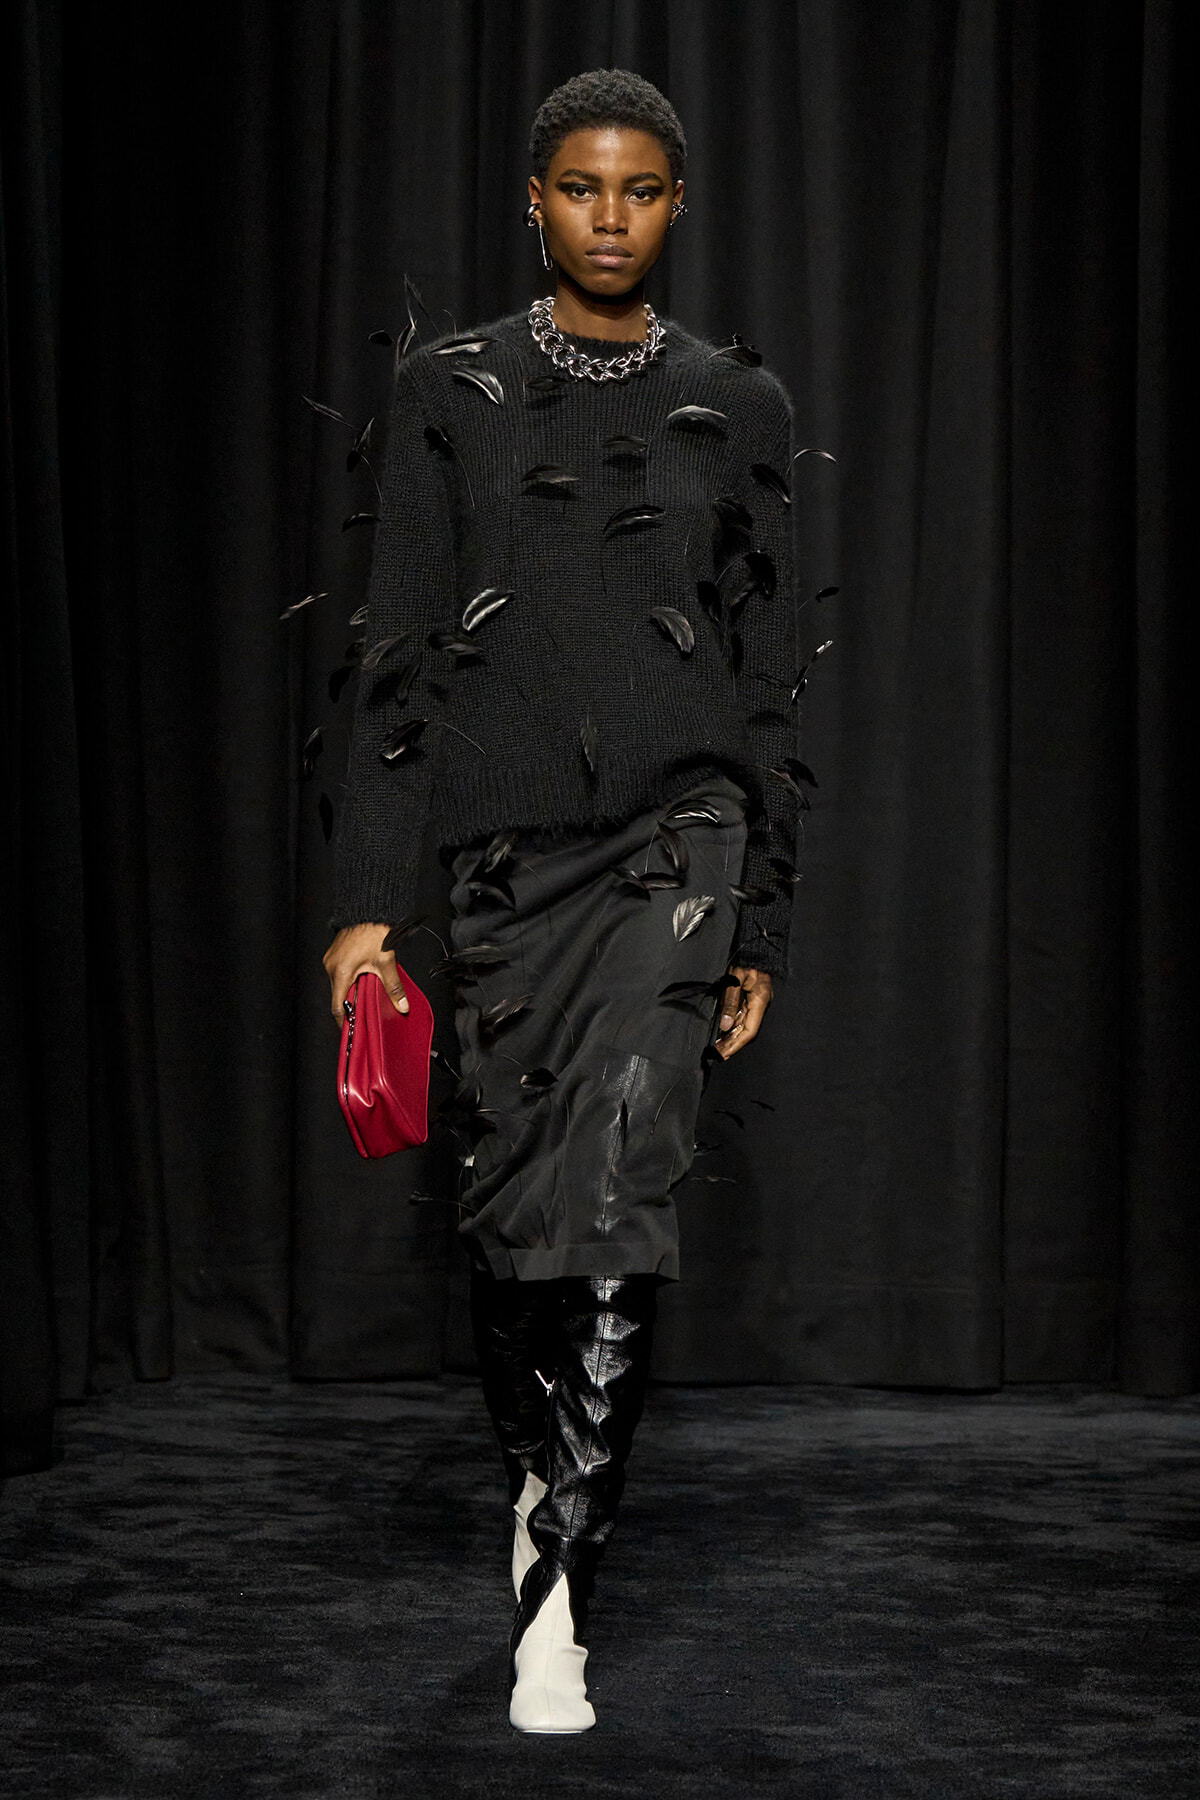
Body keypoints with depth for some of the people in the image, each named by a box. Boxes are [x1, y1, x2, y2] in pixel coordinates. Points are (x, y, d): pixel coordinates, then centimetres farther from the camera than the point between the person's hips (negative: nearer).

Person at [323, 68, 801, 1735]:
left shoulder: (735, 404, 8)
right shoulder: (453, 391, 6)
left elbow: (768, 676, 9)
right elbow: (400, 653, 3)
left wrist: (762, 923, 7)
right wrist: (367, 898, -3)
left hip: (678, 838, -1)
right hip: (510, 838, 1)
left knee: (613, 1203, -16)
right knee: (511, 1209, 6)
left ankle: (559, 1586, -10)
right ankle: (550, 1477, 31)